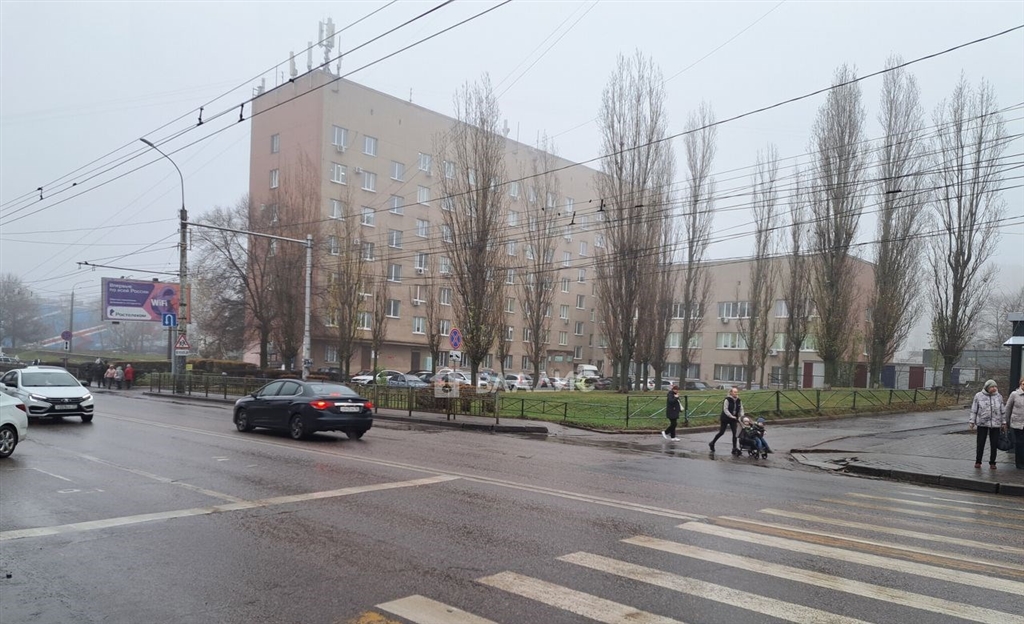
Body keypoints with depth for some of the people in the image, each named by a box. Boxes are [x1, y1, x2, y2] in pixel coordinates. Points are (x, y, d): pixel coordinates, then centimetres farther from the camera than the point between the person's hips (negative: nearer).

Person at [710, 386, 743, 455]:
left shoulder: (739, 401, 0)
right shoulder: (727, 400, -16)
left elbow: (741, 409, 4)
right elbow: (725, 410, -19)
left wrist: (741, 417, -12)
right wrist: (732, 416, -24)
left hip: (733, 419, 4)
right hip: (725, 418, -4)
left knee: (734, 433, -5)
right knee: (721, 432, 3)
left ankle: (734, 448, 2)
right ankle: (712, 443, 23)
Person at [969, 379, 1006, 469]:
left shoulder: (998, 396, 3)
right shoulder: (978, 396, -2)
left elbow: (1002, 411, 11)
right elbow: (974, 410, 2)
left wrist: (1003, 422, 10)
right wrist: (972, 422, 0)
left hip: (995, 424, 2)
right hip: (982, 424, -2)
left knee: (994, 444, 5)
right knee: (980, 444, 1)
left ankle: (992, 463, 17)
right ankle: (978, 461, 13)